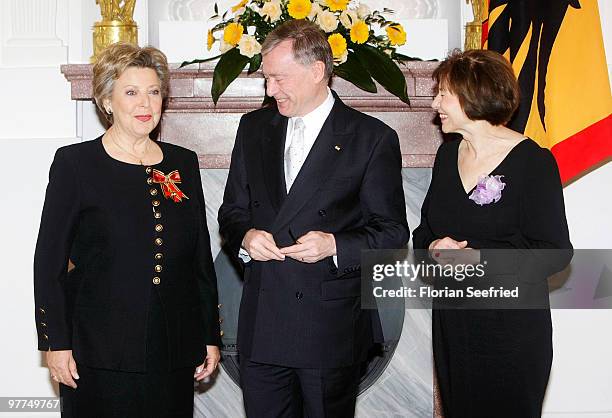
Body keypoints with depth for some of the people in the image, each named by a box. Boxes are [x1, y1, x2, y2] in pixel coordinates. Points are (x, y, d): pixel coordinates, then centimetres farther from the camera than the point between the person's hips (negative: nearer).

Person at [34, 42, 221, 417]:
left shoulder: (183, 163, 9)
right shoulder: (74, 163, -3)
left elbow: (201, 257, 13)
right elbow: (49, 261, -3)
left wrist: (211, 337, 10)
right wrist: (56, 343, -8)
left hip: (173, 352, 4)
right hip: (101, 354, -3)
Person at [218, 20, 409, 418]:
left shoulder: (373, 138, -4)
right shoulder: (253, 127, 10)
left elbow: (393, 232, -3)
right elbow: (232, 210, 15)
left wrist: (335, 245, -20)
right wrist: (245, 237, -7)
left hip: (332, 329, -3)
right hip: (260, 325, 4)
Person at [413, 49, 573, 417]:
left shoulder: (532, 161, -12)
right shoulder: (448, 154, 9)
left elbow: (555, 252, -14)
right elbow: (426, 228, 14)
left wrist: (478, 257, -22)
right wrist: (433, 247, -10)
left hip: (511, 330, -6)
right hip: (452, 323, 6)